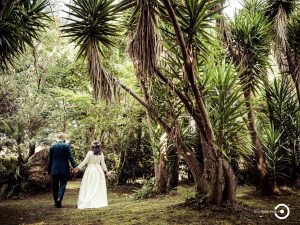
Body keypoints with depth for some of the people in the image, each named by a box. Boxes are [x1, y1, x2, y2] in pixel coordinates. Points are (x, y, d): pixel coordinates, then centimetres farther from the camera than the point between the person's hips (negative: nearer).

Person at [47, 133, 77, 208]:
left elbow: (50, 159, 6)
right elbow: (70, 157, -9)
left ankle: (56, 201, 14)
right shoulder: (66, 146, -4)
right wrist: (75, 166, -7)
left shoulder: (52, 146, 2)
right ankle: (59, 198, -19)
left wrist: (49, 170, 11)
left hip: (54, 169, 2)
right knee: (63, 184, 2)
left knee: (55, 186, 10)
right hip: (64, 169, -2)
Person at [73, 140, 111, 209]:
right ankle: (99, 202, 10)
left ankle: (87, 202, -3)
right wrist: (106, 171, 15)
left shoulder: (90, 153, -11)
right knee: (99, 187, 9)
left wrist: (77, 168, 2)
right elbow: (103, 163, 4)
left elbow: (84, 162, -7)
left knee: (89, 187, 0)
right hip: (98, 170, 3)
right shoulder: (101, 154, -1)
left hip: (90, 170, -3)